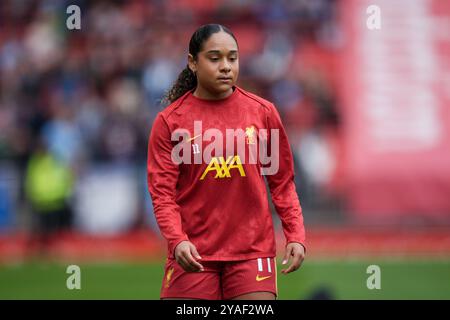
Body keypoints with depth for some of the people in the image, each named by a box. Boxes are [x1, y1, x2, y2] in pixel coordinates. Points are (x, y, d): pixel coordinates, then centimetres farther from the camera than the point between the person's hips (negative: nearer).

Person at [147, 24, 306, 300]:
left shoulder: (263, 112, 4)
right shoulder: (170, 121, 0)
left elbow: (282, 182, 10)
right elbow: (162, 192, -3)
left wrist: (295, 235, -1)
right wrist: (177, 240, -19)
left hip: (253, 249, 1)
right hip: (193, 254, -1)